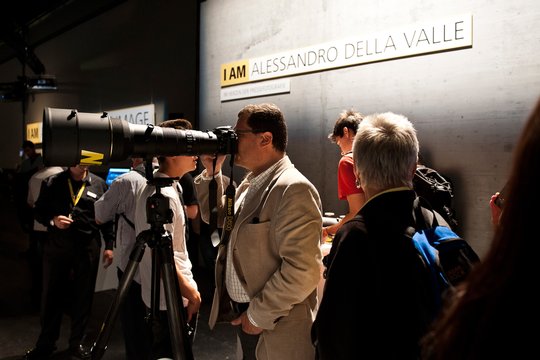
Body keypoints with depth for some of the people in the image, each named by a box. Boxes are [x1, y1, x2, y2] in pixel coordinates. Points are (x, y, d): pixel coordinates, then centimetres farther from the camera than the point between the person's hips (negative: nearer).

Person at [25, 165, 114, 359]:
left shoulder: (99, 184, 3)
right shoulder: (53, 182, 3)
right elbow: (39, 210, 7)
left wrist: (109, 245, 1)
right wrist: (52, 220, -13)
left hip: (88, 249, 0)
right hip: (56, 247, 0)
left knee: (83, 297, 7)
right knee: (52, 295, 8)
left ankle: (76, 342, 24)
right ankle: (46, 343, 24)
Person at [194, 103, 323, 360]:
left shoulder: (293, 189, -22)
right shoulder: (250, 182, 8)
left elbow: (302, 270, -26)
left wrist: (259, 315, -18)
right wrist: (212, 172, 6)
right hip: (241, 313, 8)